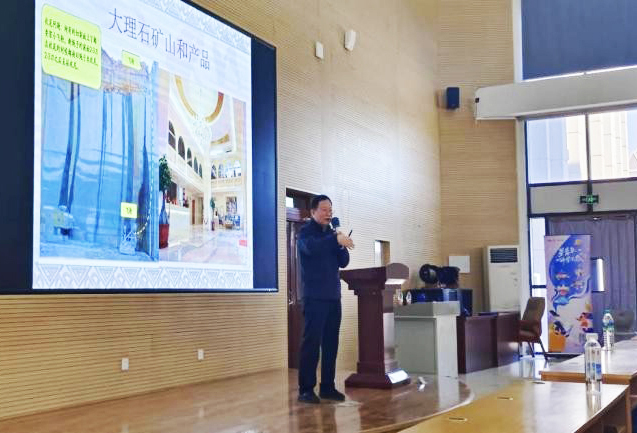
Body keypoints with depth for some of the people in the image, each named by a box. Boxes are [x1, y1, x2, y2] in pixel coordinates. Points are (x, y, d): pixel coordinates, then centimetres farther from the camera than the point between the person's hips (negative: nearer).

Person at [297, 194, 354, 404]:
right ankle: (306, 389, -4)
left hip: (333, 296, 6)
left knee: (331, 343, 6)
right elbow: (310, 247, -26)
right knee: (311, 342, -7)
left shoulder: (331, 233, 15)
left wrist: (341, 245, -8)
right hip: (314, 297, -6)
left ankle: (327, 386, 13)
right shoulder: (306, 232, -2)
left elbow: (343, 262, 10)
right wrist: (336, 239, -37)